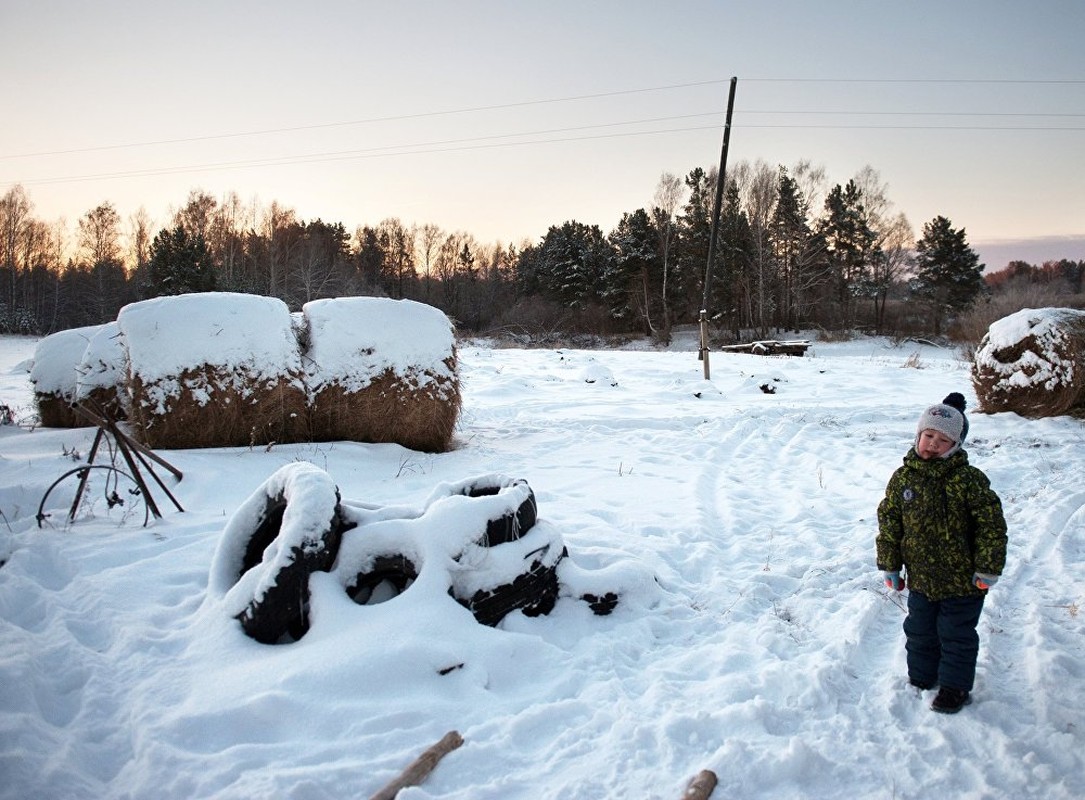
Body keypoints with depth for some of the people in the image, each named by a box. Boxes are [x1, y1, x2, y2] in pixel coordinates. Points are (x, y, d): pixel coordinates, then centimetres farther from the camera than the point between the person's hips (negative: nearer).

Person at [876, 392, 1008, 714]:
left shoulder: (969, 480, -16)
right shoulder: (903, 478, -5)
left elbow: (992, 525, -12)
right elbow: (888, 523, 3)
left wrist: (988, 568, -11)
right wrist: (890, 566, 4)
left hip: (962, 579, -4)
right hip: (920, 579, 4)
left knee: (957, 636, 10)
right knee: (919, 632, 18)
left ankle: (955, 687, 28)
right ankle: (920, 679, 37)